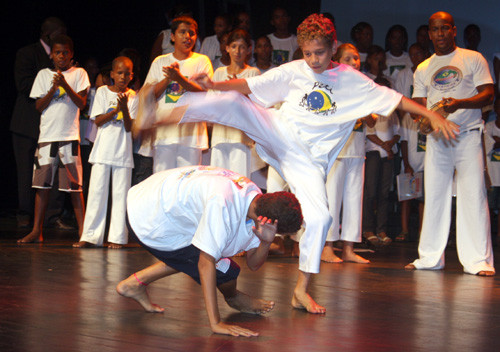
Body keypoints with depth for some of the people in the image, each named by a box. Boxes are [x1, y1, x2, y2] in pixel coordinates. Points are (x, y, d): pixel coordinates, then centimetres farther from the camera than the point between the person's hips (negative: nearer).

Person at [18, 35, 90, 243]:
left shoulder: (79, 74, 6)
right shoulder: (44, 75, 12)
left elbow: (82, 103, -4)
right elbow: (39, 106, 6)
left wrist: (66, 85, -16)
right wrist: (53, 88, -8)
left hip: (69, 136, -3)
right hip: (47, 134, 3)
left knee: (74, 185, -4)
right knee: (42, 183, 3)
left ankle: (82, 231, -2)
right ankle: (36, 230, 8)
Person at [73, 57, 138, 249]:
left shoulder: (132, 96, 3)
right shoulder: (103, 92, 4)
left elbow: (129, 127, -4)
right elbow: (98, 121, -3)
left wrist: (124, 109, -20)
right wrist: (115, 110, -16)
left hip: (123, 152, 0)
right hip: (103, 150, 0)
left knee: (120, 193, 0)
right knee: (97, 191, 0)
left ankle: (117, 237, 3)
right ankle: (90, 236, 3)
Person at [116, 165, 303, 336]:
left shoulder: (257, 200, -8)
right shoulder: (223, 203, -34)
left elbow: (253, 264, -1)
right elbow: (206, 263, -31)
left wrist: (266, 241, -23)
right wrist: (216, 323, -31)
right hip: (149, 223, -8)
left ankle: (136, 282, 20)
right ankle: (233, 297, 24)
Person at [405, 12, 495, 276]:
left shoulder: (473, 59, 4)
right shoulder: (423, 69, 15)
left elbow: (487, 94, -3)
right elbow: (419, 105, 13)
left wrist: (459, 103, -21)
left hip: (468, 135, -4)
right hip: (436, 137, 4)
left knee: (473, 195, -10)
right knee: (434, 195, 4)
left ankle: (478, 260, -10)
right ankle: (430, 257, 11)